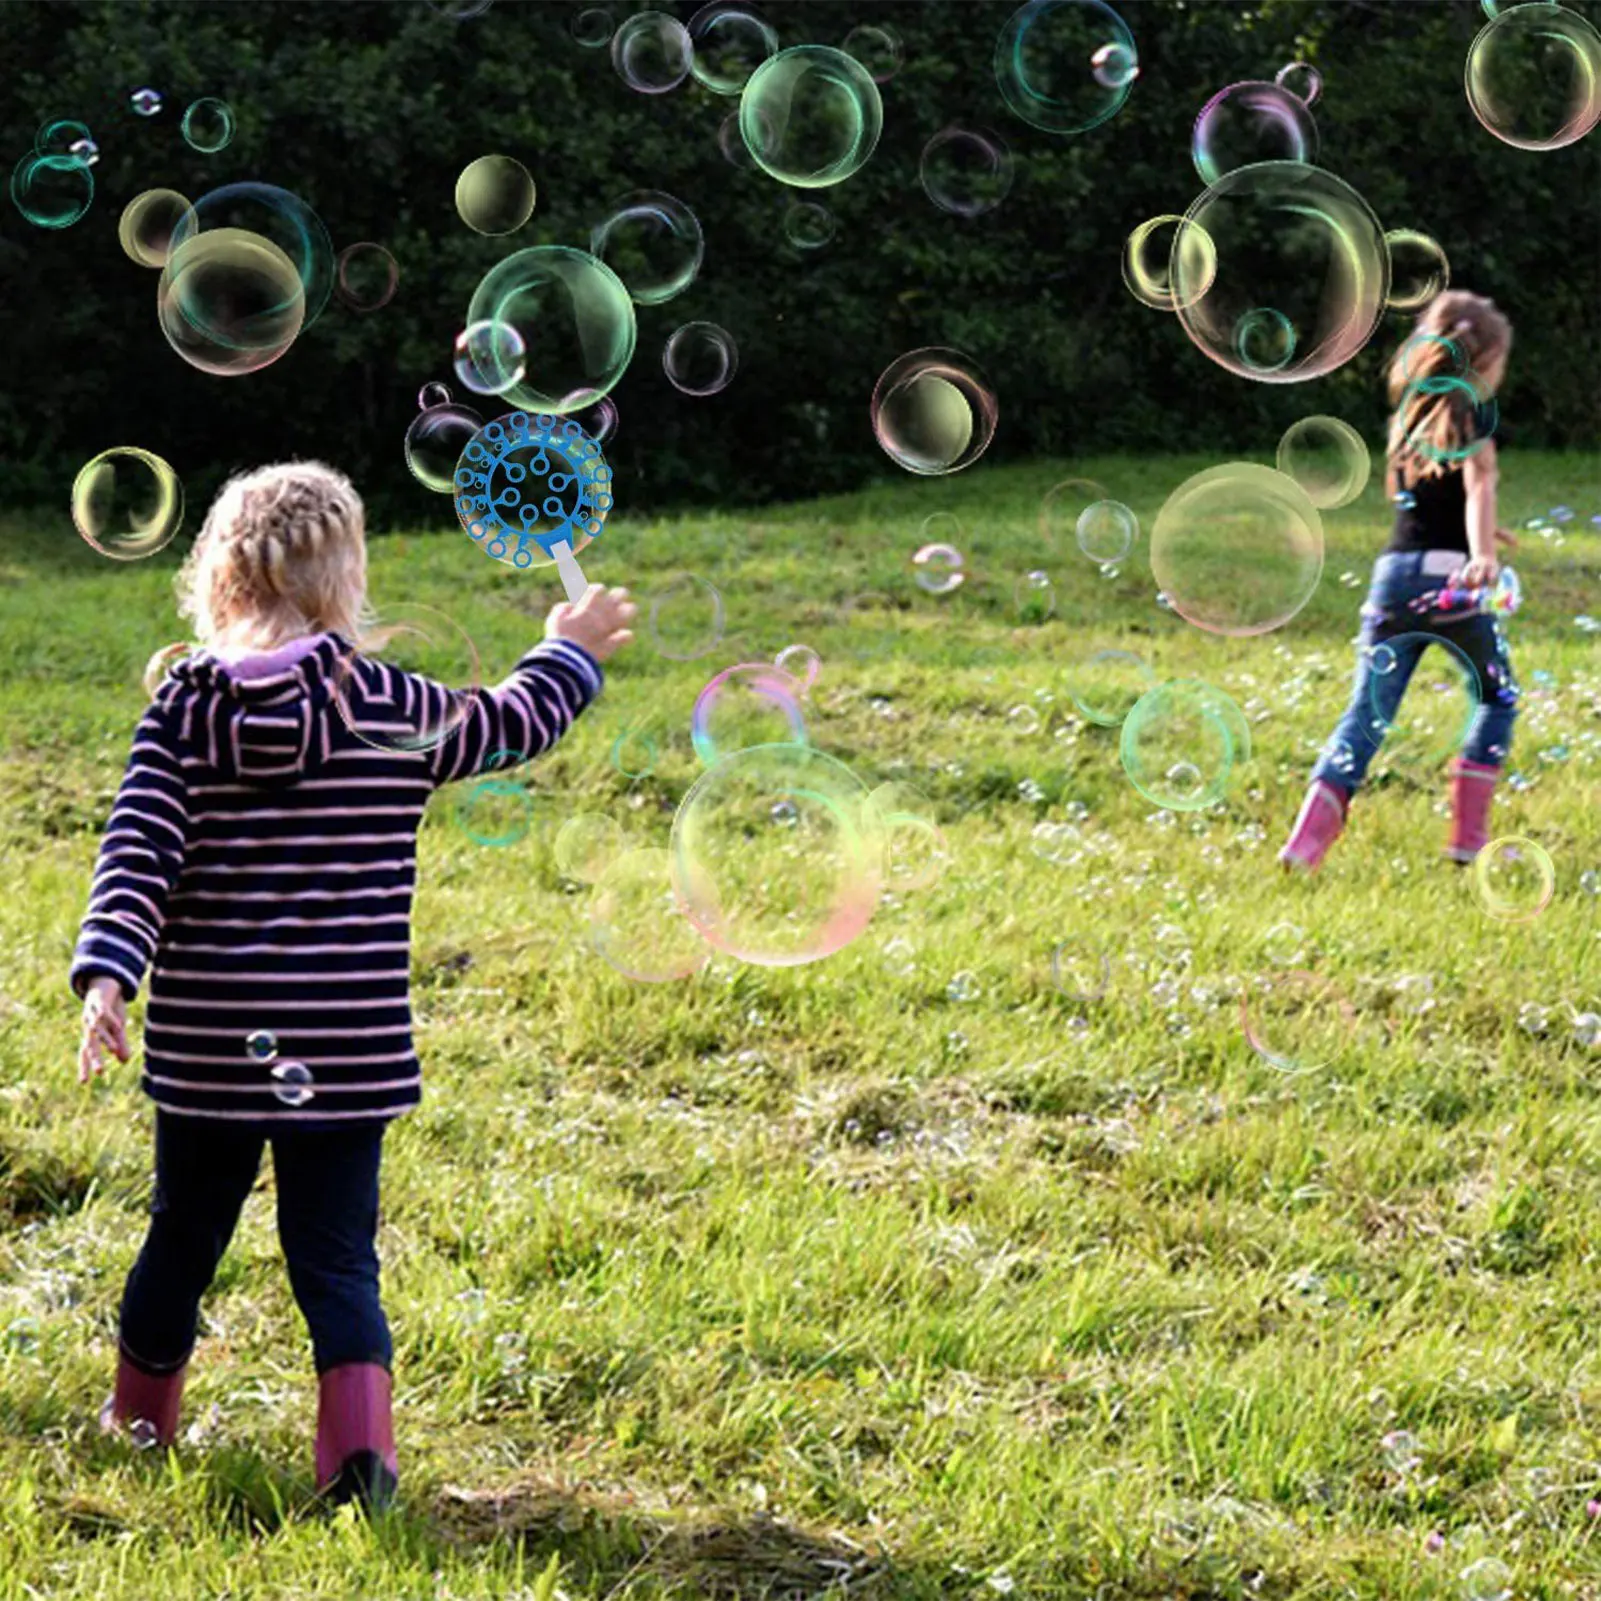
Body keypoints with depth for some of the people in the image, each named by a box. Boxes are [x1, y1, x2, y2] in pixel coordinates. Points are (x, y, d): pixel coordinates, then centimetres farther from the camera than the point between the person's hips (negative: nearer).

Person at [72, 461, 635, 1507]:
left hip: (207, 1047, 2)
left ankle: (141, 1411, 39)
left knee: (185, 1227, 20)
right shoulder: (396, 713, -5)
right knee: (335, 1248, 4)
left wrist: (108, 975, -15)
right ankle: (358, 1431, -15)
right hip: (346, 1054, -2)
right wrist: (572, 651, 31)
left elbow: (139, 852, -12)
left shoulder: (183, 707, -3)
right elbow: (516, 724, 13)